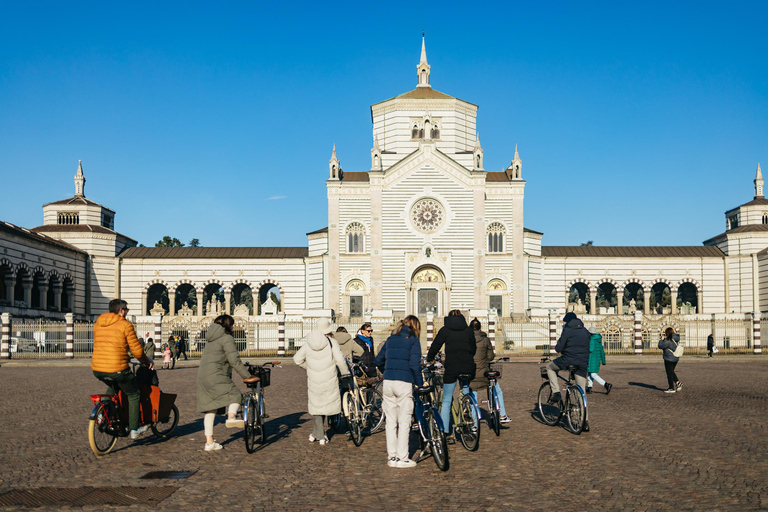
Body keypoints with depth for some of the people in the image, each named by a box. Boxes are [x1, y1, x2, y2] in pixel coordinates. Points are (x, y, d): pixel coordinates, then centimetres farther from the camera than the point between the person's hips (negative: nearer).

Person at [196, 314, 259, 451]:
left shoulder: (211, 338, 23)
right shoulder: (227, 338, -5)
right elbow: (234, 360, -12)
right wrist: (247, 376, -8)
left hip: (202, 376, 9)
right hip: (215, 375, -8)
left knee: (210, 409, 9)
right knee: (234, 395, -6)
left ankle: (209, 442, 10)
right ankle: (231, 417, -35)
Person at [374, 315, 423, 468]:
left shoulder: (391, 339, 14)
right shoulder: (413, 340, -1)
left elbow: (379, 361, 18)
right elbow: (414, 364, -11)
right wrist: (420, 383, 0)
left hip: (388, 383, 5)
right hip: (404, 383, -5)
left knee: (391, 421, 11)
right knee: (404, 422, 3)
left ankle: (392, 457, 15)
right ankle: (402, 458, 6)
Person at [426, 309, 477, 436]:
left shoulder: (445, 330, 2)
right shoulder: (469, 330, 10)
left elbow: (435, 346, 5)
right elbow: (473, 349, 17)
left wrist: (429, 359, 23)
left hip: (452, 368, -3)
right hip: (468, 367, 3)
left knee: (446, 401, 5)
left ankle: (444, 430, 2)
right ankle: (474, 427, 19)